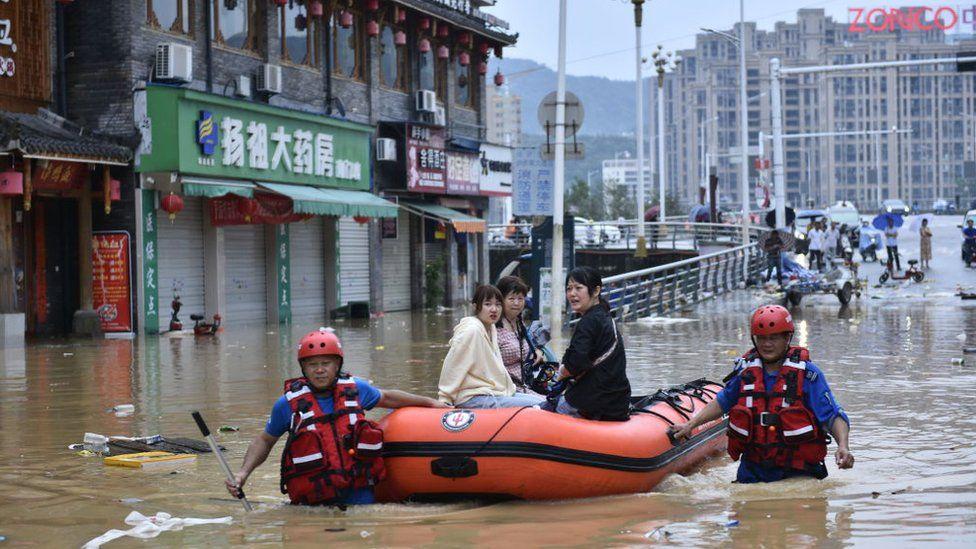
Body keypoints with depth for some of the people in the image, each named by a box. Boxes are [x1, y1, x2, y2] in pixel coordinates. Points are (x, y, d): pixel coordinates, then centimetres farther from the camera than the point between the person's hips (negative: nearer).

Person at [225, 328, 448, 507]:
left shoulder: (354, 389, 6)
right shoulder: (289, 403, -1)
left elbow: (387, 398, 26)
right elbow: (264, 441, 12)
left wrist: (430, 402, 32)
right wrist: (243, 473, -2)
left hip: (359, 495, 2)